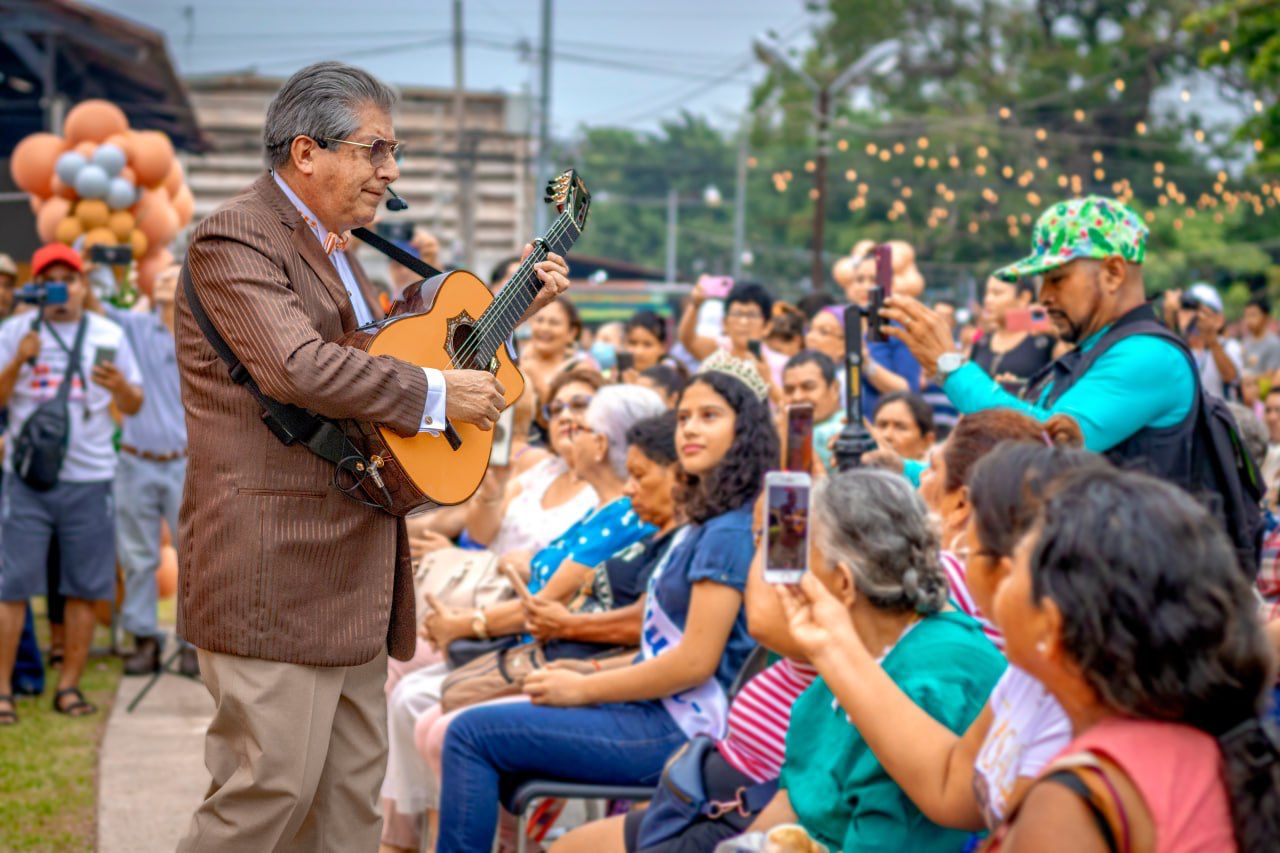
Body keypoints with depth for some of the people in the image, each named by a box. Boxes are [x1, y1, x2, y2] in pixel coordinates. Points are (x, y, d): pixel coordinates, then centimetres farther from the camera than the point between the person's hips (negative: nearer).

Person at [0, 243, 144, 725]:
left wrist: (121, 387, -12)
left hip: (89, 480, 2)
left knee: (84, 589, 3)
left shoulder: (108, 335, 10)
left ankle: (69, 686, 12)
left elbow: (134, 406, 11)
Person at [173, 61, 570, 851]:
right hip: (276, 569, -10)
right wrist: (437, 392, -19)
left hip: (348, 572, 10)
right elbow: (301, 366, -27)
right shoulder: (234, 241, -12)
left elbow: (393, 346, 31)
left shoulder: (331, 246, 20)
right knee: (273, 786, -10)